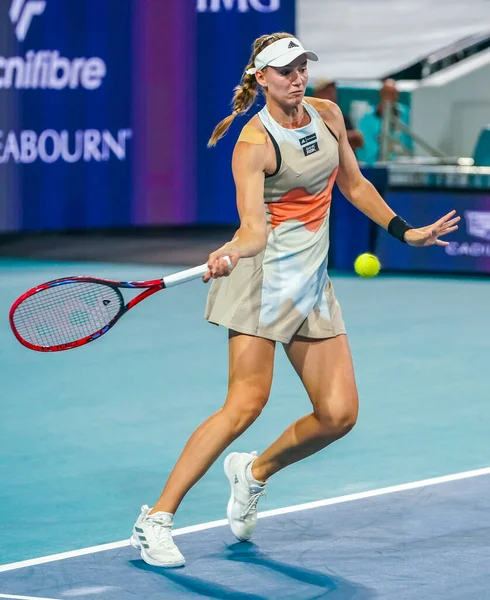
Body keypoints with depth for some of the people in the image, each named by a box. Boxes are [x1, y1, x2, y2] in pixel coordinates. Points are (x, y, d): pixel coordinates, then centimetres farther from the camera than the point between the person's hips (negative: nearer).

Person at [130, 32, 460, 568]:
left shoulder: (327, 115, 7)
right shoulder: (253, 143, -13)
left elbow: (354, 185, 22)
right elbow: (254, 229, -23)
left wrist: (404, 232, 22)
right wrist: (229, 254, -43)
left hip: (313, 281, 7)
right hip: (264, 279, -7)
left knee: (338, 414, -1)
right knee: (246, 405, -17)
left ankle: (254, 472, 25)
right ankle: (155, 521, -12)